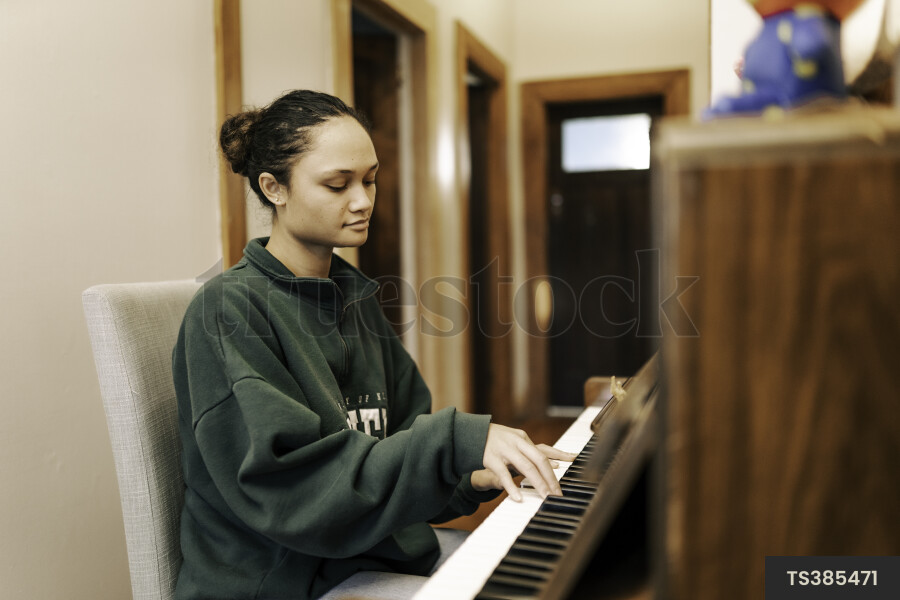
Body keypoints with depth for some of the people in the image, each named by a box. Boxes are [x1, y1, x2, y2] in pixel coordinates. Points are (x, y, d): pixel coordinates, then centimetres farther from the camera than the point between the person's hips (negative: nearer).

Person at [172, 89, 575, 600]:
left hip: (386, 553, 7)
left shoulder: (355, 298, 9)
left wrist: (471, 478, -11)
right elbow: (285, 490, -24)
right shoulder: (229, 311, -16)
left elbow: (403, 439, 9)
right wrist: (455, 441, -29)